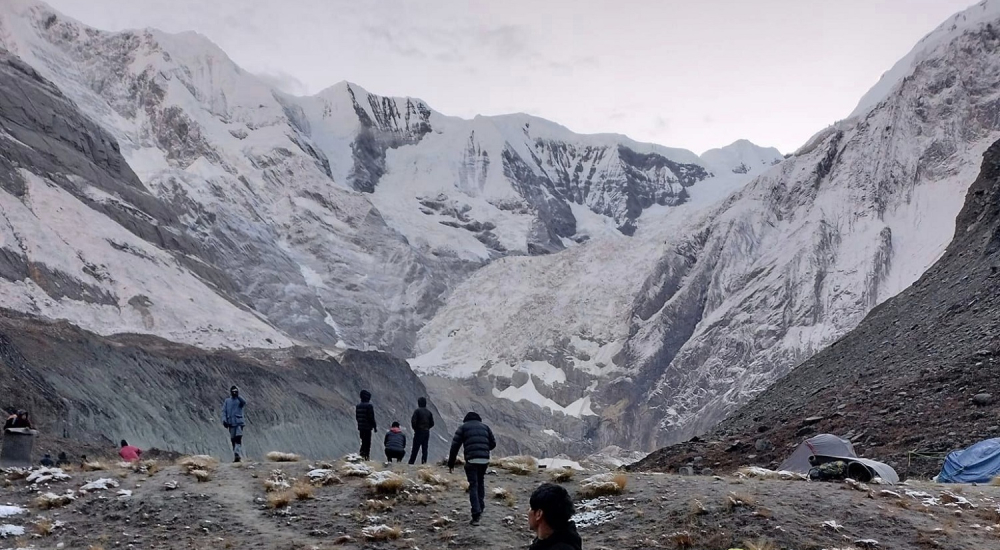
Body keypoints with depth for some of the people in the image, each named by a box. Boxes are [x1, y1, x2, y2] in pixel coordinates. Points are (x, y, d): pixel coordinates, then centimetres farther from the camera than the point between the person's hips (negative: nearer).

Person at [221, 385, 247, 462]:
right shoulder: (227, 401, 12)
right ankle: (236, 456, 12)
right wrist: (224, 419, -5)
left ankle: (237, 454, -25)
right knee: (233, 439, 5)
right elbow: (224, 411, 8)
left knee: (238, 438, -16)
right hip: (231, 422, 3)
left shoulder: (240, 400, 6)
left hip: (239, 422, -3)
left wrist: (238, 396, -23)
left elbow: (244, 402, -17)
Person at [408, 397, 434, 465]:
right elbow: (432, 423, 8)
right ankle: (424, 462, 4)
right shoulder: (429, 412, 8)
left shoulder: (417, 411, -9)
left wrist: (415, 428, 1)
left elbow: (413, 421, -15)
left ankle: (411, 462, -2)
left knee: (415, 449, -2)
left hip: (419, 432, -5)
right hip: (427, 432, 5)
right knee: (425, 448, 8)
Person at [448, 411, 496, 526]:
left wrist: (451, 463, 8)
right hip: (485, 460, 3)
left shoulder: (463, 427, 11)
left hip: (471, 460, -3)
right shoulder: (485, 427, 19)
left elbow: (455, 445, 4)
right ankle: (480, 508, 30)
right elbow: (493, 443, 17)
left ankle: (476, 515, -13)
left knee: (473, 486, -3)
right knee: (481, 483, 24)